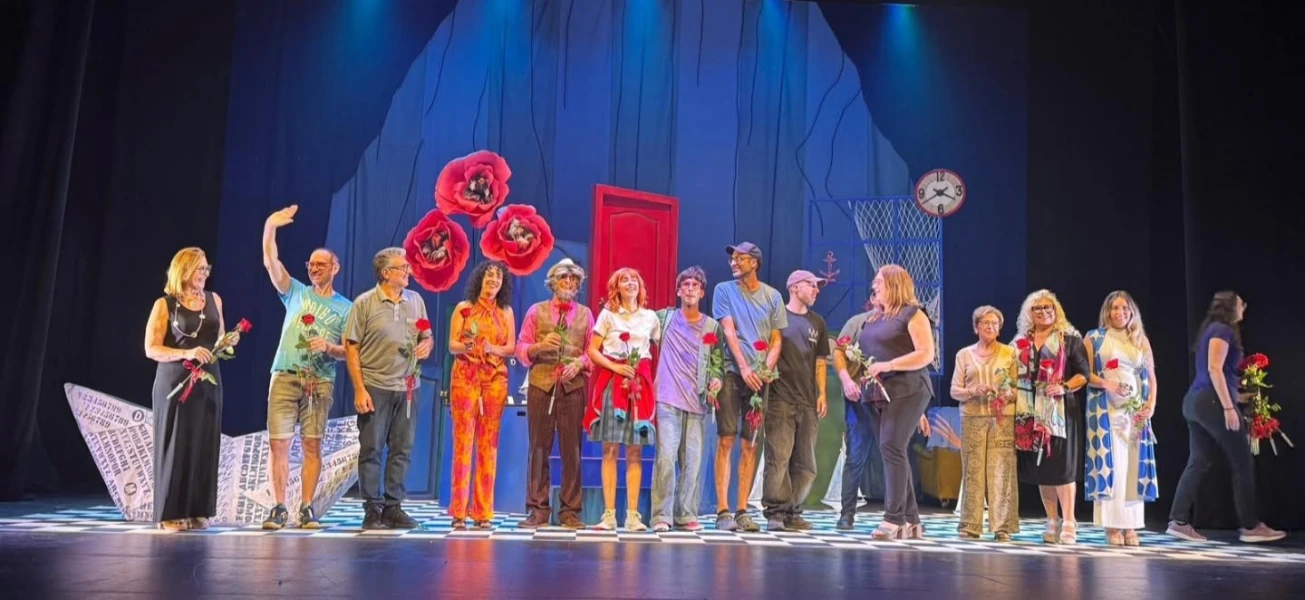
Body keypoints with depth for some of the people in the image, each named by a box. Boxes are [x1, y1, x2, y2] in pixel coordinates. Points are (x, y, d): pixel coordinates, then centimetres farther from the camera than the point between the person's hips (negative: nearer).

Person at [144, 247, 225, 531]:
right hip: (175, 382, -4)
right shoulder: (164, 304, -3)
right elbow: (151, 349, -9)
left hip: (208, 382, 4)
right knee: (175, 446, -2)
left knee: (204, 446, 4)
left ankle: (198, 511, 11)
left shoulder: (214, 300, 10)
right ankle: (171, 513, 5)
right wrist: (187, 353, -22)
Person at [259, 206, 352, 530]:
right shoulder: (296, 292, 14)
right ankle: (279, 508, 3)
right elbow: (271, 263, 0)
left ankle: (307, 508, 3)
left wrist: (329, 347, -13)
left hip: (320, 382, -1)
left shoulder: (345, 307, 10)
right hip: (285, 376, 1)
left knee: (312, 445, -2)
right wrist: (270, 228, -12)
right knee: (279, 443, -4)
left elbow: (349, 351, 7)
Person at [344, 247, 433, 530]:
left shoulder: (416, 300, 10)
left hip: (407, 387, 4)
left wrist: (426, 345, -6)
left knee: (402, 450, 7)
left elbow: (427, 337, 19)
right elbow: (351, 347, -5)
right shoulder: (364, 303, -3)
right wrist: (359, 389, -11)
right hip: (375, 387, -4)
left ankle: (393, 507, 16)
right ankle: (373, 509, 9)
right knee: (371, 450, 1)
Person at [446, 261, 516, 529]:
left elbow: (511, 347, 6)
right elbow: (452, 345, 3)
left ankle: (483, 512, 6)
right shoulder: (463, 308, 7)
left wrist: (494, 349, -14)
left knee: (488, 444, 1)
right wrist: (464, 346, -19)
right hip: (465, 378, -1)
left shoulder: (506, 312, 12)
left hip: (495, 380, 2)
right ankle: (459, 512, 0)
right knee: (462, 441, -5)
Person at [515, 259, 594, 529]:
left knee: (572, 449, 0)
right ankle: (538, 510, 6)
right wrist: (540, 346, -12)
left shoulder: (585, 314, 13)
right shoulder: (536, 311, 11)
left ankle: (569, 511, 6)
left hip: (573, 386, 0)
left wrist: (579, 362, -11)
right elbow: (521, 348, 6)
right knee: (539, 448, 0)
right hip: (541, 385, 0)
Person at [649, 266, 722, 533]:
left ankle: (687, 514, 11)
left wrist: (716, 379, -6)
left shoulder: (713, 326, 10)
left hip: (697, 402, 2)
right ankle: (661, 515, -4)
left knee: (692, 460, 2)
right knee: (666, 457, -10)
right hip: (667, 399, -2)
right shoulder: (664, 317, 6)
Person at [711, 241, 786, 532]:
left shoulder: (772, 296, 11)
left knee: (750, 444, 4)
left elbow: (776, 339, 10)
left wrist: (767, 368, -8)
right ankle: (723, 511, -4)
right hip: (731, 373, -2)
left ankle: (742, 510, 8)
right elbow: (729, 332, -4)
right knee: (726, 440, -6)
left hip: (760, 377, 2)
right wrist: (744, 368, -14)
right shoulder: (724, 290, 6)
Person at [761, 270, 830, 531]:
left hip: (808, 402, 5)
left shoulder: (817, 323, 19)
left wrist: (822, 394, 9)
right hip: (780, 399, -5)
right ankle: (775, 512, -6)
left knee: (805, 463, 5)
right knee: (778, 458, -10)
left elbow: (820, 362, 20)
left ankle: (792, 512, 13)